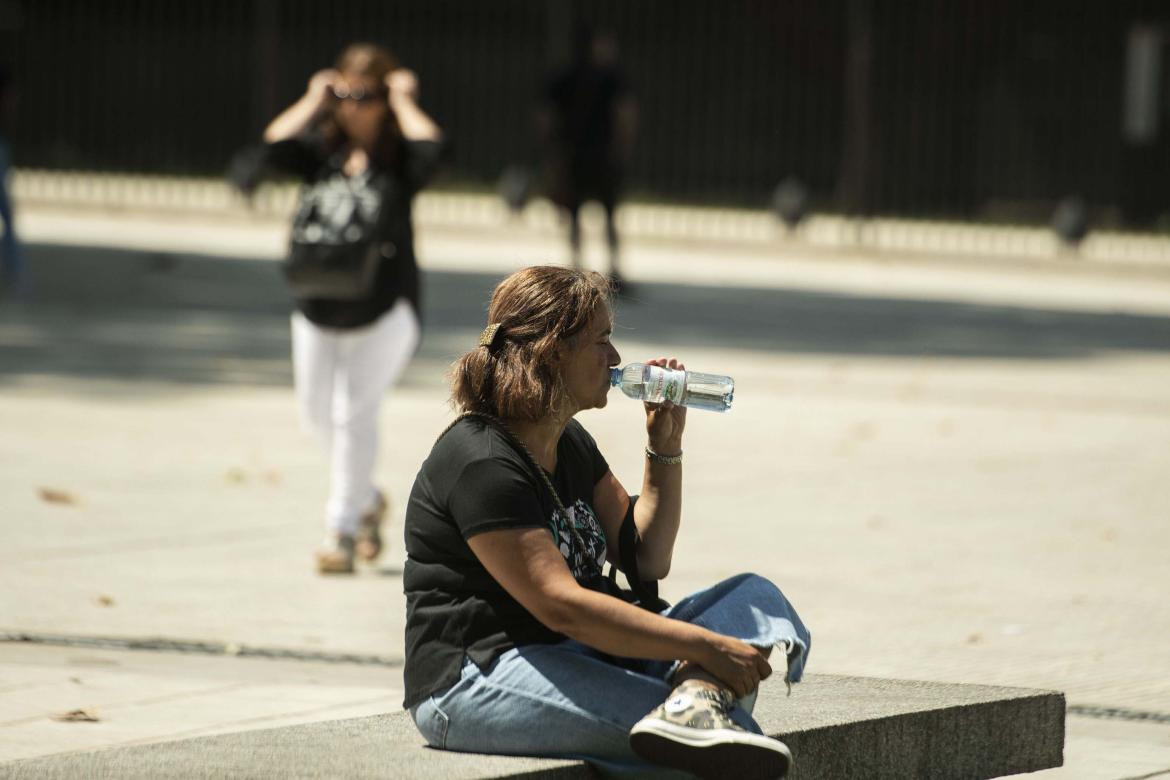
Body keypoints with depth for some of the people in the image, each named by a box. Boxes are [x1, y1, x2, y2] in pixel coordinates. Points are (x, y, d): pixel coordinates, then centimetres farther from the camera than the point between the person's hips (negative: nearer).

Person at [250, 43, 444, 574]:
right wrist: (313, 102, -6)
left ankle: (342, 527, -9)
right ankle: (366, 500, 35)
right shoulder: (323, 151, 5)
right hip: (316, 310, 5)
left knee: (354, 410, -14)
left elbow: (429, 149, -28)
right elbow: (272, 151, -13)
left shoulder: (397, 159, -5)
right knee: (318, 411, 13)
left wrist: (403, 102, -13)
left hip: (383, 312, -5)